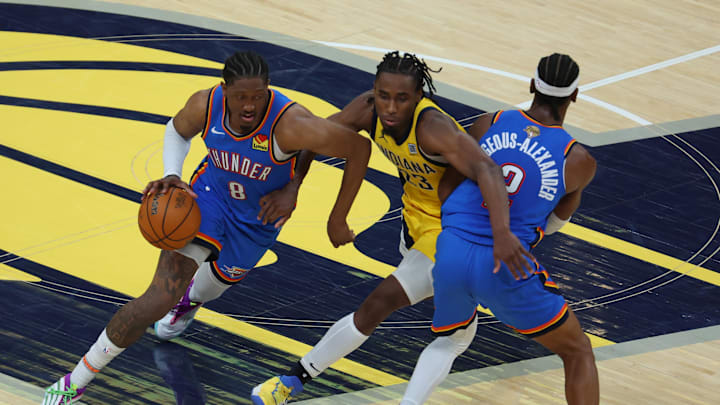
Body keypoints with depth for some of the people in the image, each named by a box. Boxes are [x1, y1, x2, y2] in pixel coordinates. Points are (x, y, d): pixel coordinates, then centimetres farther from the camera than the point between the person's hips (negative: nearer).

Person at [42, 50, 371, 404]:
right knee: (161, 297, -16)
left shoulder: (290, 124, -39)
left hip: (258, 219, 0)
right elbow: (177, 130, 1)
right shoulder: (205, 105, -25)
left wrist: (337, 219, -18)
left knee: (218, 279, 29)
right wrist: (171, 176, -19)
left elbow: (359, 148, -29)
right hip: (209, 195, 0)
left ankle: (191, 297, 73)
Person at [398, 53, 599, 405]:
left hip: (450, 253, 4)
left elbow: (445, 189, 11)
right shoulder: (579, 161, -1)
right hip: (505, 268, -3)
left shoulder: (489, 124, 6)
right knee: (578, 352, 15)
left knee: (450, 341, 32)